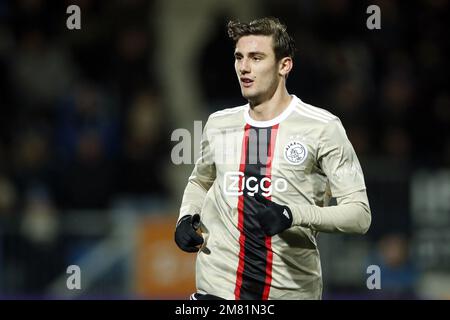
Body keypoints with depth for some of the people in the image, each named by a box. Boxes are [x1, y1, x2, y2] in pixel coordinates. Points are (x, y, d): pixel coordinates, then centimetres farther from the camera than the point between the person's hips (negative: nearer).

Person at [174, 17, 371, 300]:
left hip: (293, 288, -3)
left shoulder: (323, 127, -6)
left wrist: (293, 215, -22)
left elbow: (359, 213, -9)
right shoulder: (218, 124, 7)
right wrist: (187, 218, 6)